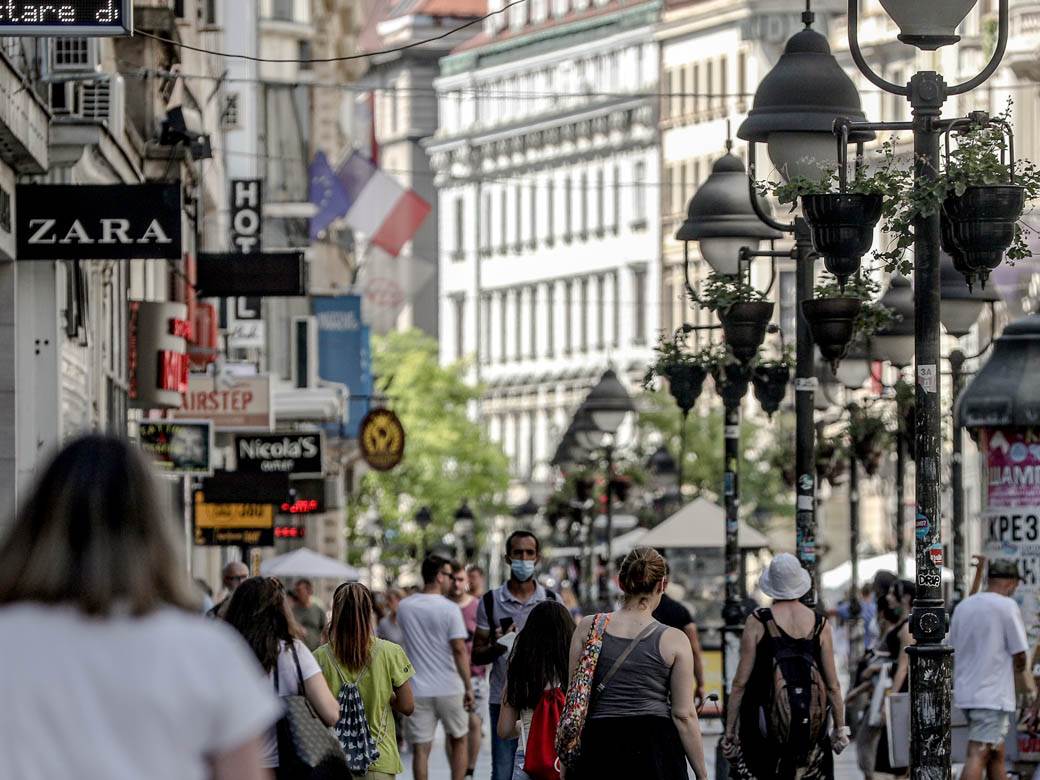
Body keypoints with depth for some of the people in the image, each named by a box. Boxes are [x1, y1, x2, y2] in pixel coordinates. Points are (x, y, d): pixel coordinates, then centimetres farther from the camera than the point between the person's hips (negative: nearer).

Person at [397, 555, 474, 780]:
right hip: (449, 688, -2)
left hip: (418, 691, 2)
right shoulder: (450, 609, -10)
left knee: (421, 749, 2)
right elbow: (459, 649, -14)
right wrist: (468, 687, -8)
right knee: (458, 741, 16)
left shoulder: (404, 607, 3)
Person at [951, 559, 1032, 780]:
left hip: (965, 692, 7)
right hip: (992, 695, -7)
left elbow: (953, 649, 15)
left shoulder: (963, 606, 10)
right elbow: (1019, 656, -10)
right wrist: (1017, 668, 12)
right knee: (978, 756, -12)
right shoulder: (1007, 606, -10)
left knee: (996, 754, 18)